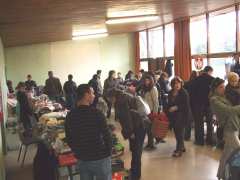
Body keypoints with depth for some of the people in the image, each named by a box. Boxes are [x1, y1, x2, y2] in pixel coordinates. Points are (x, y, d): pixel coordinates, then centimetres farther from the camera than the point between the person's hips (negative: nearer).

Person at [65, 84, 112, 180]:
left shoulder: (70, 115, -2)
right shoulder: (96, 113, -18)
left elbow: (69, 139, 6)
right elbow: (106, 135, -15)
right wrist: (108, 152, 1)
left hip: (82, 159, 5)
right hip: (100, 158, -5)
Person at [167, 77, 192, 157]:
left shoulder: (184, 93, -10)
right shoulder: (170, 93, 9)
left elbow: (186, 105, -15)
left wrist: (176, 107, -21)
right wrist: (168, 112, 10)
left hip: (181, 115, -6)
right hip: (173, 115, 7)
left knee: (179, 132, -8)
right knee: (176, 131, 11)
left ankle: (179, 150, -1)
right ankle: (181, 147, 27)